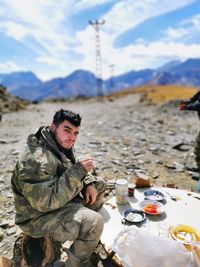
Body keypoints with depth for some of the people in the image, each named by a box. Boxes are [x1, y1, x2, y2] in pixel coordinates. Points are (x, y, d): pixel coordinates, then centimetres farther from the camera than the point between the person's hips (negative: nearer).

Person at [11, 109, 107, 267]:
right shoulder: (36, 160, -31)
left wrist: (89, 183, -9)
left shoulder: (62, 146, -1)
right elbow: (47, 202, -35)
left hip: (60, 198, 10)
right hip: (40, 216, -9)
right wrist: (78, 171, -35)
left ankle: (91, 238, 26)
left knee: (99, 184, 13)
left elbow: (73, 171, 12)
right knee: (95, 223, -29)